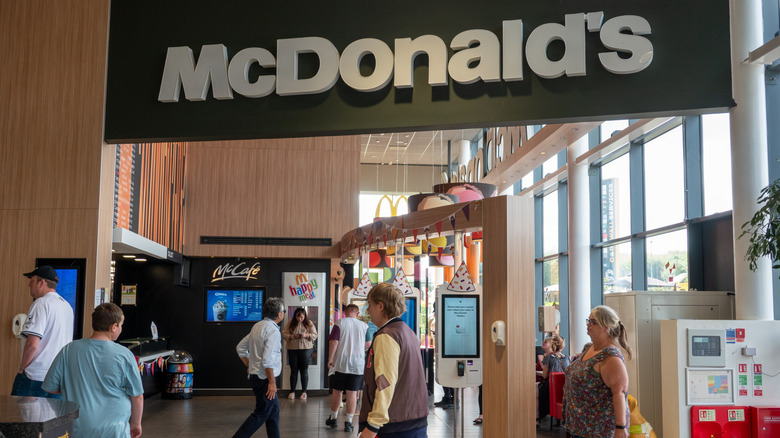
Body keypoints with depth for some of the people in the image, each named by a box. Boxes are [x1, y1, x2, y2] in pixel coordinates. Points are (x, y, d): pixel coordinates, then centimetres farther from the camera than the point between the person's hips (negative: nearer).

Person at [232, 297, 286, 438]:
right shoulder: (273, 331, -19)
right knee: (261, 414, -1)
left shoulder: (257, 326, 10)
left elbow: (240, 348, 17)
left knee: (273, 410, 16)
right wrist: (272, 382, -19)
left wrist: (249, 366, 21)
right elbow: (267, 360, -25)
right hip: (264, 378, -10)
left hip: (255, 374, 10)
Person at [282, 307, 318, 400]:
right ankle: (292, 391, 14)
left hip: (305, 349, -1)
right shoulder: (291, 323, 3)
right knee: (293, 370, 6)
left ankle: (304, 391, 12)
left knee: (304, 371, 3)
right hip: (292, 350, 1)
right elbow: (284, 334, 1)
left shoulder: (309, 323, 2)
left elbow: (315, 335, -1)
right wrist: (292, 336, -17)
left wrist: (306, 335, -19)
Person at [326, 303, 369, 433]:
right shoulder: (364, 326, 2)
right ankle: (349, 422, 6)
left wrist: (330, 359, -5)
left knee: (336, 391, 12)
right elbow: (368, 346, 7)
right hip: (358, 365, 1)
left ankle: (333, 419, 24)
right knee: (352, 393, 4)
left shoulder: (340, 323, -3)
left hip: (340, 363, -1)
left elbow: (333, 342, -10)